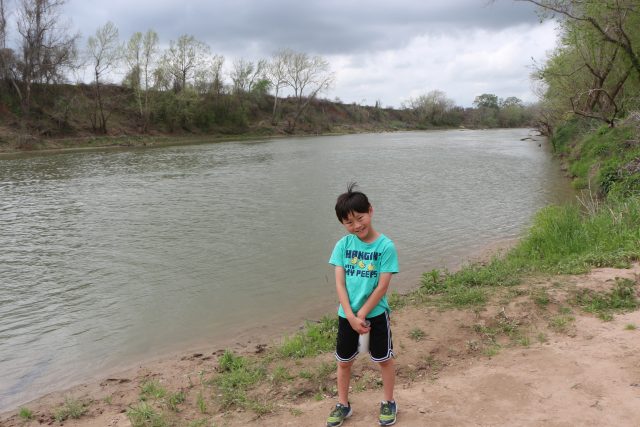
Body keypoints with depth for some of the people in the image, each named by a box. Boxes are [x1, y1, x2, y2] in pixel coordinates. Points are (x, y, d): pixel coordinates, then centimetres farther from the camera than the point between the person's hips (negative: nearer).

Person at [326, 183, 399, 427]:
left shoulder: (386, 246, -16)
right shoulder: (343, 245, -7)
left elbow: (382, 287, -16)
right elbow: (339, 283, -9)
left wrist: (362, 315, -16)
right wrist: (351, 317, -16)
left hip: (376, 314, -3)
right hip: (346, 315, 3)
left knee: (384, 360, 15)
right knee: (344, 361, 16)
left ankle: (389, 403, 36)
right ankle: (343, 405, 36)